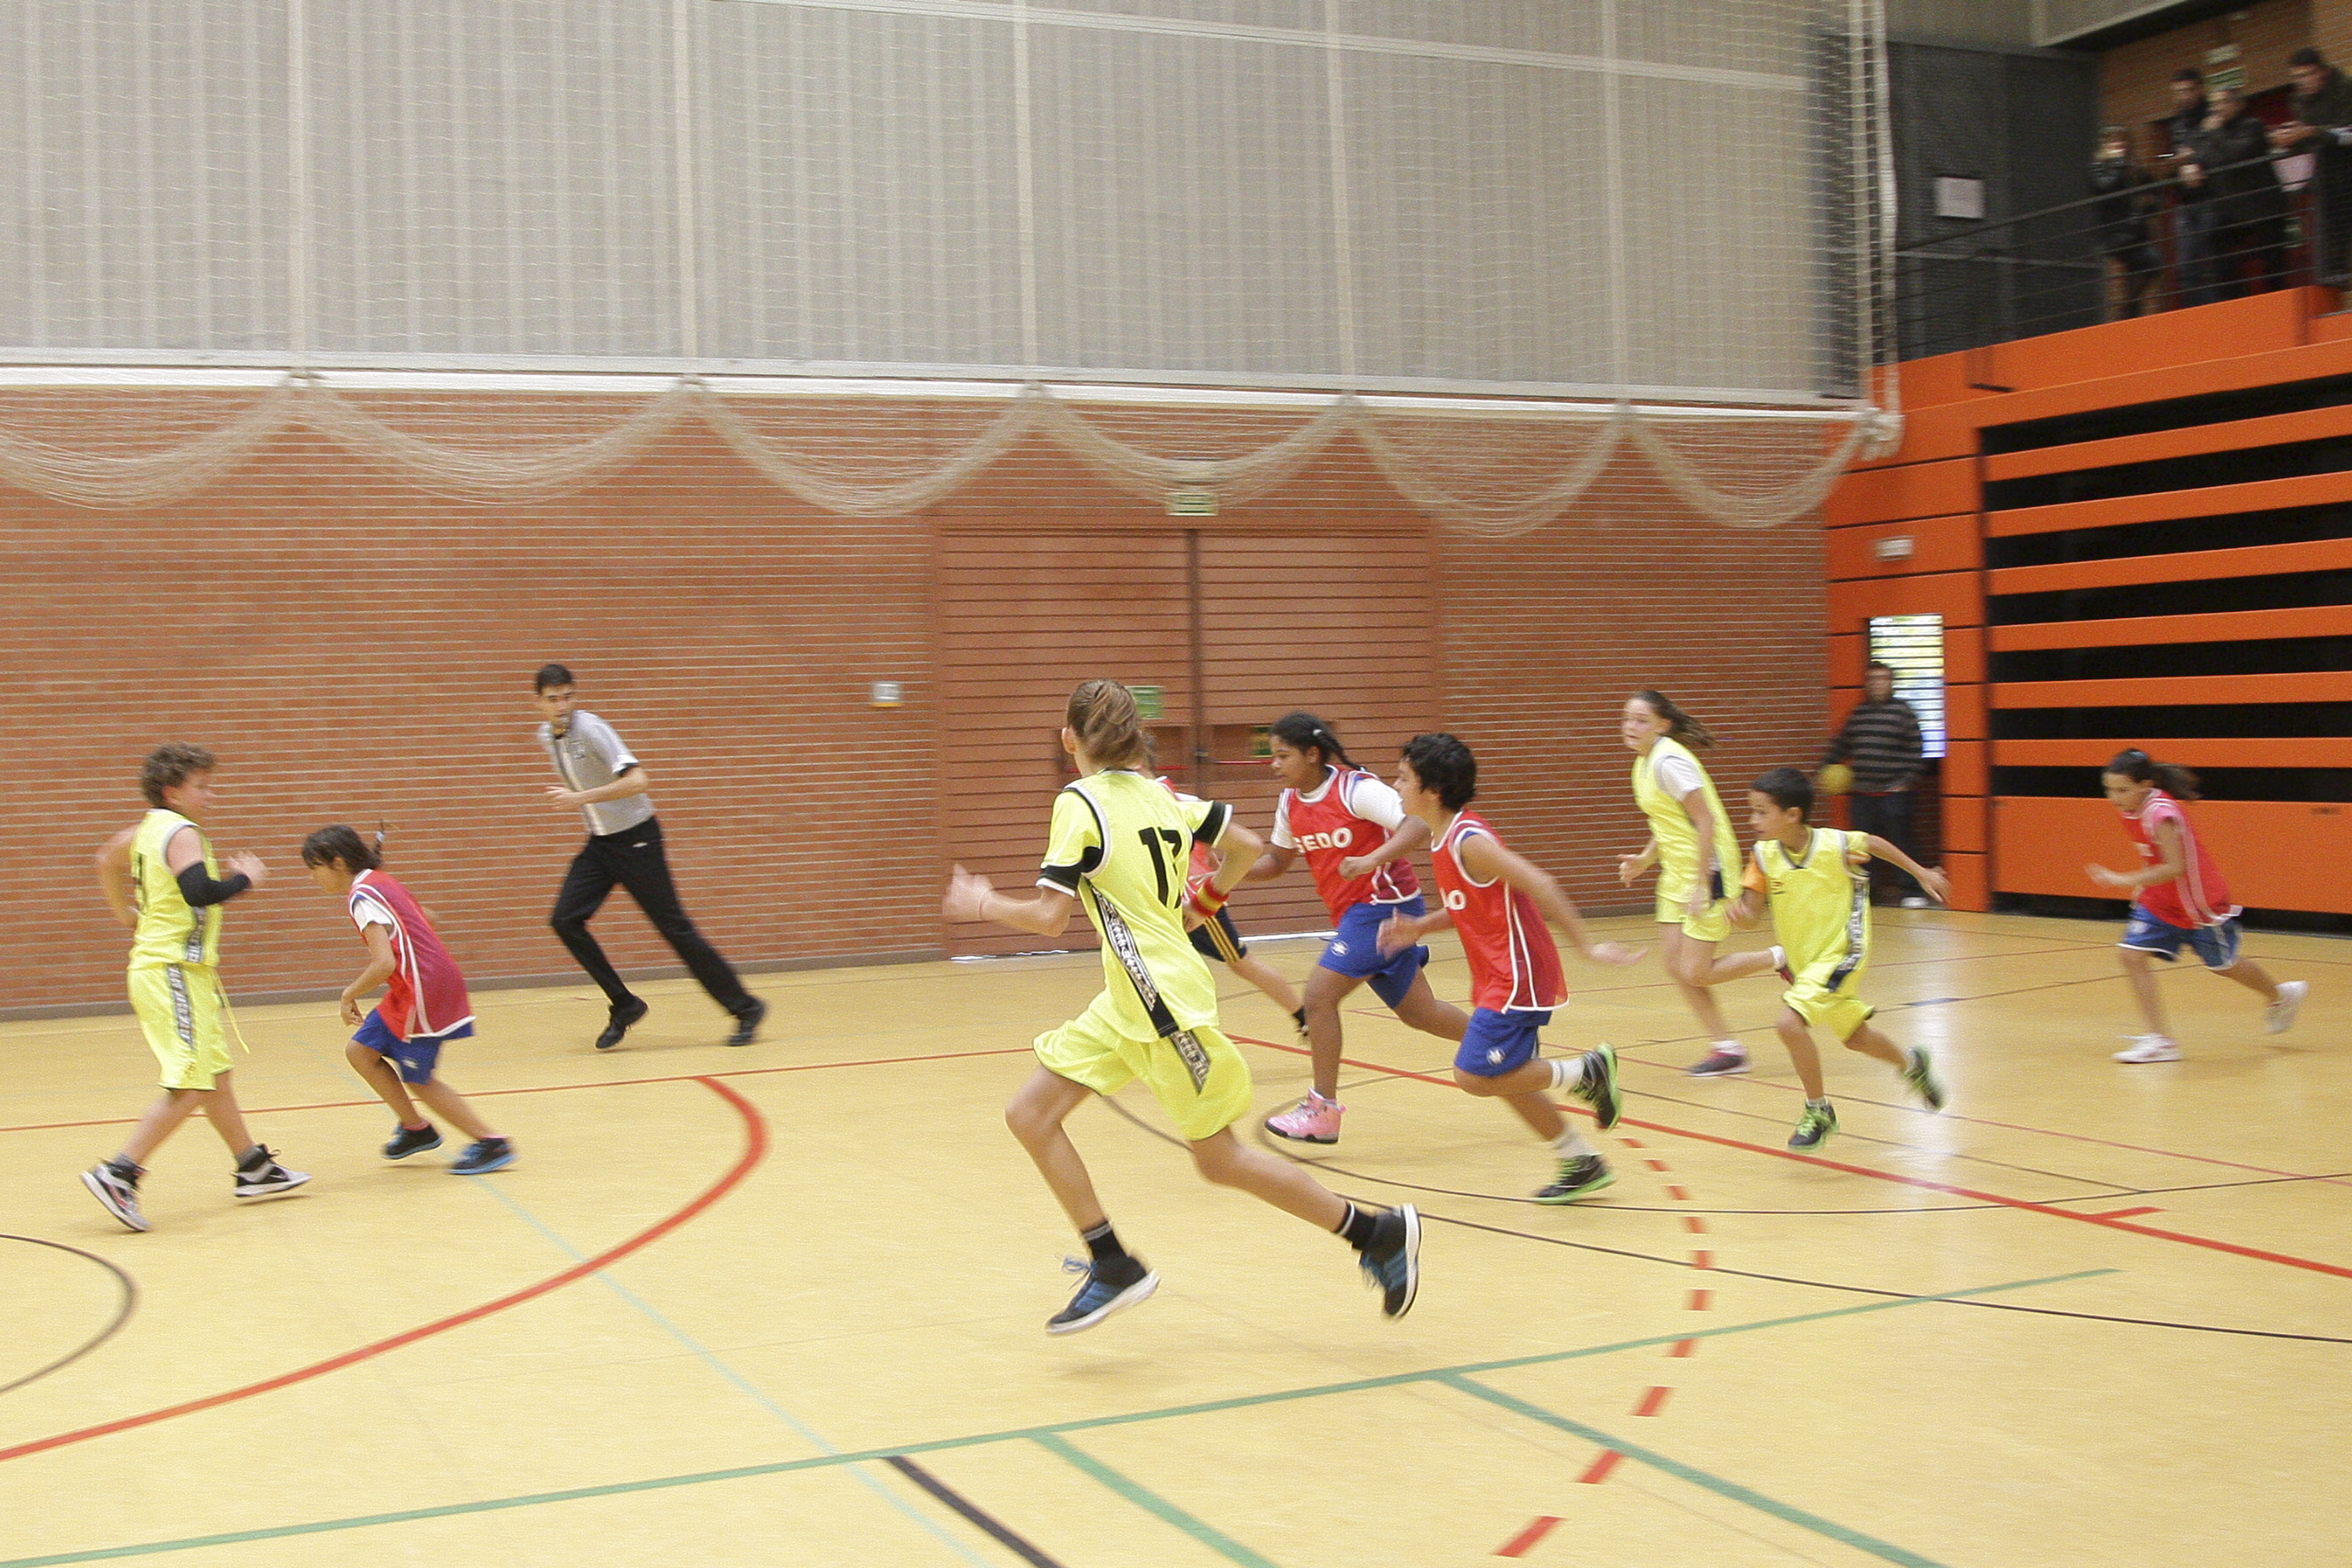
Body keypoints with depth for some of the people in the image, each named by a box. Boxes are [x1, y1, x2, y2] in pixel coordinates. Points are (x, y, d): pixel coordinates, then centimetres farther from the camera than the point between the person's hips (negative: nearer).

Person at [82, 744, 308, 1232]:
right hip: (174, 972, -10)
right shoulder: (182, 834, -16)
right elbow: (200, 892, -31)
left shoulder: (146, 830, 12)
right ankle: (118, 1175, -10)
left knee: (216, 1076, 16)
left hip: (156, 967, 10)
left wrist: (130, 918, 36)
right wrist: (244, 878, -15)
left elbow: (107, 863, 29)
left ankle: (253, 1169, 24)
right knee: (190, 1087, -10)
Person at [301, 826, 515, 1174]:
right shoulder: (380, 883, 12)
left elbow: (384, 965, -25)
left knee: (418, 1080, 4)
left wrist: (350, 995, -11)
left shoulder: (362, 897, -16)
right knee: (360, 1051, 13)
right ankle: (416, 1129, 22)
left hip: (422, 993, -9)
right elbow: (425, 919, 25)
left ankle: (492, 1145, 7)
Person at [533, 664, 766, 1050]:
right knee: (565, 920, -6)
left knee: (674, 927, -6)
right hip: (599, 842, 7)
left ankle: (745, 1008, 4)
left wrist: (581, 799, -33)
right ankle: (625, 1005, 6)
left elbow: (638, 780, -30)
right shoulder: (547, 736, 4)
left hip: (636, 838, -7)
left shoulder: (590, 729, -20)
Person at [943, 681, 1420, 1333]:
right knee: (1030, 1115, 6)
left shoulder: (1080, 802, -14)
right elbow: (1247, 848, 14)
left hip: (1162, 998, -8)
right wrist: (1203, 904, 27)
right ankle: (1113, 1267, 9)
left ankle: (1379, 1231, 10)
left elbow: (1050, 917, -18)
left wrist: (983, 904, -1)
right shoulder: (1160, 795, 9)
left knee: (1219, 1159, 2)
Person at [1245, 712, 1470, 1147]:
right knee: (1417, 1011, 15)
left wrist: (1372, 859, -39)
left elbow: (1420, 826, -25)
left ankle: (1323, 1111, -7)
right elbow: (1277, 860, 16)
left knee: (1319, 997, -15)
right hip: (1353, 913, 9)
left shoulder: (1356, 789, -17)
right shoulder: (1291, 802, 6)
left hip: (1384, 904, -9)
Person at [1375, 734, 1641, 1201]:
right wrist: (1419, 927, 13)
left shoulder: (1469, 842, -20)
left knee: (1474, 1076, -11)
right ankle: (1584, 1165, 26)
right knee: (1508, 1081, 14)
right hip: (1498, 978, 10)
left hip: (1518, 978, -10)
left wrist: (1587, 946, -26)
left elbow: (1539, 885, -25)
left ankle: (1587, 1071, 2)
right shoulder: (1444, 840, 9)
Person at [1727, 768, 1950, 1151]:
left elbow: (1875, 844, 0)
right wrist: (1740, 911, -31)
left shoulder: (1836, 846, -21)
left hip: (1840, 955, -6)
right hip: (1800, 960, 6)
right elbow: (1753, 910, -7)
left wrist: (1920, 872, 12)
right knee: (1855, 1037, 22)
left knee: (1789, 1022, -24)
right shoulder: (1765, 855, -11)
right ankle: (1912, 1063, 53)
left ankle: (1818, 1111, -5)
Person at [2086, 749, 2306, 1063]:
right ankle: (2159, 1039, -10)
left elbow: (2175, 868, -36)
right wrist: (2142, 886, 16)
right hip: (2160, 901, 7)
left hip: (2200, 902, -7)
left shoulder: (2161, 813, -30)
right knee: (2133, 954, -12)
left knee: (2222, 965, 14)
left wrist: (2124, 881, -41)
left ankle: (2281, 995, 45)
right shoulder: (2133, 810, -4)